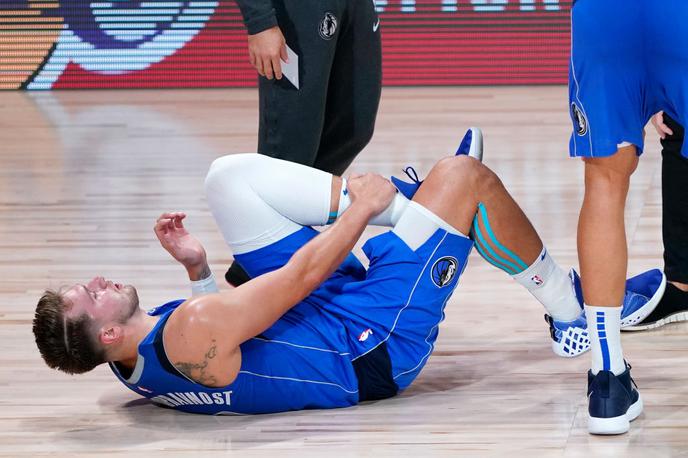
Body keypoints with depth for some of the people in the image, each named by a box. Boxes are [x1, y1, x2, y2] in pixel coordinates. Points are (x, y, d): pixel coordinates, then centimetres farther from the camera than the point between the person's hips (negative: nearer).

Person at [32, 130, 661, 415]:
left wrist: (197, 269, 4)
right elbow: (302, 274, -26)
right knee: (463, 175, -8)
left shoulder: (139, 363, -7)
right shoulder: (190, 332, -36)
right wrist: (360, 210, -12)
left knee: (229, 175, 6)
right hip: (377, 345, -9)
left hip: (334, 308, 9)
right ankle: (574, 309, 14)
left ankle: (410, 201, 18)